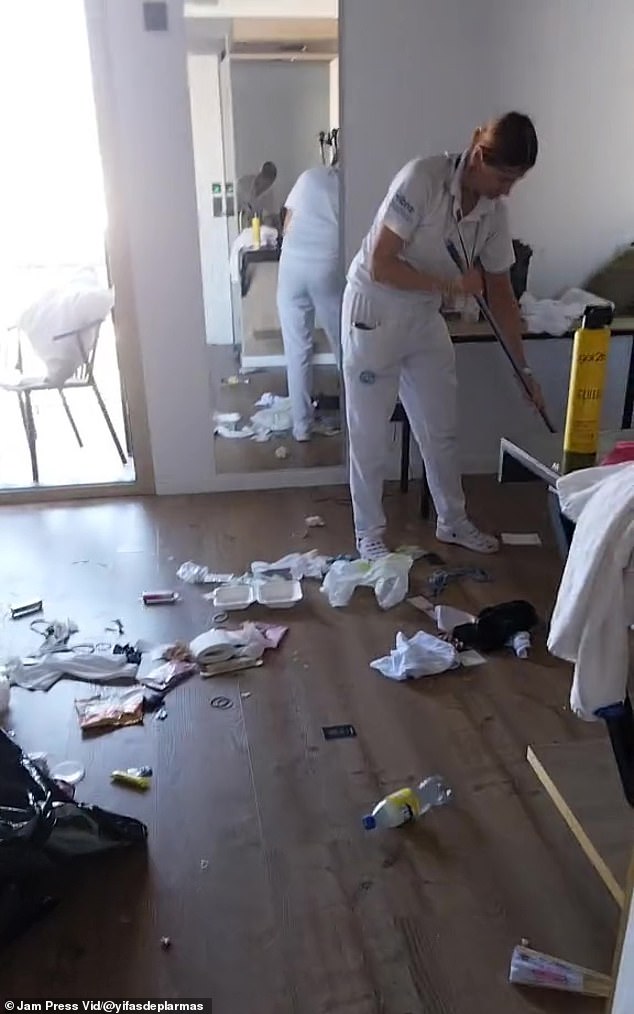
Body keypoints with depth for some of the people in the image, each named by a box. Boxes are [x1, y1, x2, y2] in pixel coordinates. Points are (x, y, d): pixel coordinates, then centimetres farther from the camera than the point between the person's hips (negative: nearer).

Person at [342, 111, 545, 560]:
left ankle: (453, 522, 32)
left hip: (426, 318, 6)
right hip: (374, 313, -6)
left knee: (442, 428, 13)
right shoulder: (422, 179, -23)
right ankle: (370, 534, 20)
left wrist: (524, 369, 5)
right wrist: (453, 284, -23)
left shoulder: (494, 212, -4)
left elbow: (500, 291, 4)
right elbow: (380, 265, -25)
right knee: (370, 436, 3)